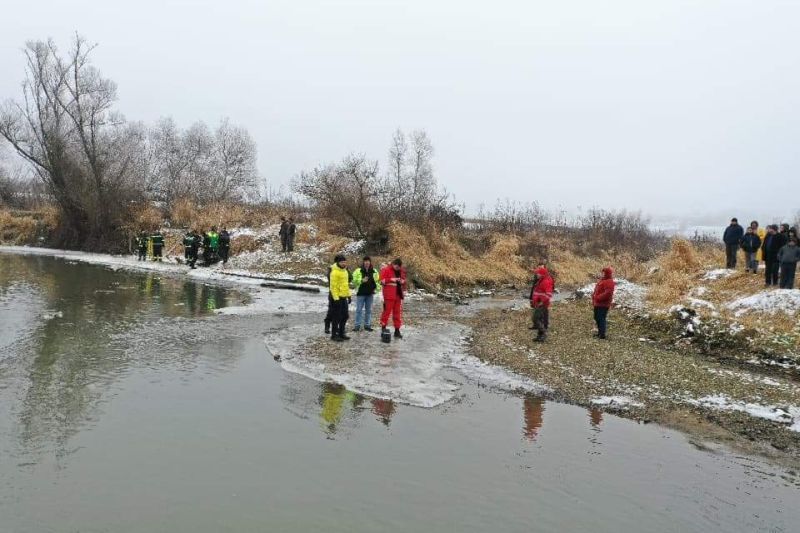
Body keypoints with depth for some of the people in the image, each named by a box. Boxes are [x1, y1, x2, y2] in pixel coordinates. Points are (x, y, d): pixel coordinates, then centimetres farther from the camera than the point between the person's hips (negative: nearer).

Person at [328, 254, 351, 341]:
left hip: (344, 297, 9)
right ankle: (334, 335, 7)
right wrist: (336, 298, -20)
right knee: (337, 317, -3)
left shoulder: (345, 271, 14)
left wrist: (348, 295, 18)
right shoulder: (334, 272, -14)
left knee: (345, 316, 13)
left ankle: (341, 333, 24)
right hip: (337, 297, -9)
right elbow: (333, 286, -17)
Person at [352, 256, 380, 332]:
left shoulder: (374, 271, 7)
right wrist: (362, 281, -21)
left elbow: (377, 280, 18)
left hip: (370, 294, 4)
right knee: (359, 310, -2)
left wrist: (376, 287, 3)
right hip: (361, 293, -3)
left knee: (369, 310, 10)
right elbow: (354, 281, -8)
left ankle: (367, 325, 18)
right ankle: (357, 325, 3)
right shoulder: (358, 271, -4)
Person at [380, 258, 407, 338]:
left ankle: (397, 330, 14)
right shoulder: (386, 269, -6)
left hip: (398, 295, 6)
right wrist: (391, 279, -19)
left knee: (398, 312, 8)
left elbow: (404, 279, 23)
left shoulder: (402, 271, 11)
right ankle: (383, 328, 7)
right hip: (389, 295, -6)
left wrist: (403, 281, 0)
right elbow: (382, 280, -10)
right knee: (387, 310, -5)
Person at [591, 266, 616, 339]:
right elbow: (597, 291, 25)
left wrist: (597, 297, -22)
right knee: (597, 318, 17)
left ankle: (602, 334, -3)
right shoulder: (602, 281, 16)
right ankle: (600, 332, 27)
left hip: (603, 304, -11)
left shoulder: (609, 282, -16)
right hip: (597, 304, 11)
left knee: (602, 318, -7)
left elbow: (607, 293, -27)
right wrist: (594, 296, 8)